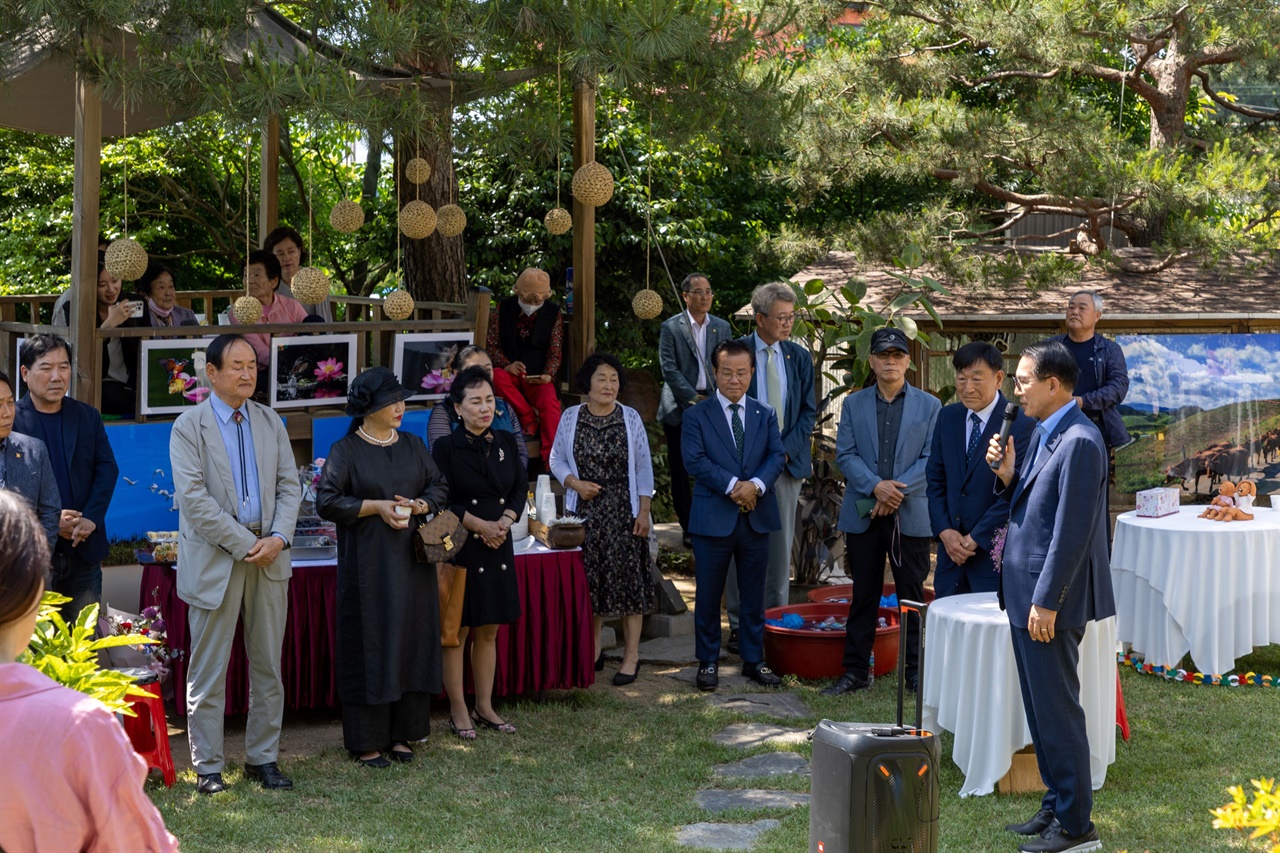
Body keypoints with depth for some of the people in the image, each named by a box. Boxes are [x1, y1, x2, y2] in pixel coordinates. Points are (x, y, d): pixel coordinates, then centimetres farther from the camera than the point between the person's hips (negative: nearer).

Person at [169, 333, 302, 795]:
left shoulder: (270, 422, 12)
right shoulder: (189, 426, -4)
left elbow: (289, 485, 9)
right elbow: (193, 497, -12)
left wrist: (278, 537, -8)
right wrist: (244, 544, -14)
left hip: (269, 555, 5)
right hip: (215, 560, -4)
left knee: (268, 665, 8)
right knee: (208, 670, 1)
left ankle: (263, 757, 18)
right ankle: (207, 767, 9)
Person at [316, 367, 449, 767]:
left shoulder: (413, 446, 10)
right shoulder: (345, 451, -5)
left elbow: (439, 487, 12)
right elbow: (326, 501, -10)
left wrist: (417, 505, -8)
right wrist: (376, 506, -16)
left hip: (411, 562, 5)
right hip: (367, 564, -5)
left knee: (411, 641, 6)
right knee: (368, 646, -2)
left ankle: (400, 734, 16)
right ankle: (366, 741, 5)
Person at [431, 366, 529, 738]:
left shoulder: (505, 443, 8)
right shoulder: (447, 448, -7)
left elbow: (520, 488, 11)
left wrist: (505, 521, -6)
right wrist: (479, 525, -15)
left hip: (498, 549, 5)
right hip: (460, 549, -5)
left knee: (489, 631, 11)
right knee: (457, 632, 1)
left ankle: (485, 707, 21)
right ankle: (458, 711, 10)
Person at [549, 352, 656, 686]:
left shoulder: (630, 418, 0)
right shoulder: (570, 417, 3)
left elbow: (643, 468, 1)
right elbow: (557, 461, 10)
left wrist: (643, 512, -5)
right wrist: (576, 483, -9)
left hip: (623, 512, -2)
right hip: (584, 512, 2)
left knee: (628, 579, -3)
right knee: (588, 580, 5)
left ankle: (631, 656, 4)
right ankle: (593, 651, 18)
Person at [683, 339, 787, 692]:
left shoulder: (765, 415, 10)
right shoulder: (696, 415, 0)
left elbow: (777, 455, 0)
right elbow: (695, 460, -11)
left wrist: (757, 484, -18)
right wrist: (733, 485, -20)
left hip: (757, 518, 3)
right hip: (713, 518, -3)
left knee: (754, 595, 10)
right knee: (709, 595, 4)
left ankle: (753, 660, 21)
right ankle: (708, 662, 15)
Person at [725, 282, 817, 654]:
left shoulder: (799, 357, 9)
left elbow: (808, 410, 9)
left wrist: (786, 449, -5)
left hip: (787, 462, 3)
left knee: (780, 545, 7)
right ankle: (739, 625, 6)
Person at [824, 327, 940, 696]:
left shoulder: (928, 406, 5)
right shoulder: (853, 405, 9)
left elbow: (931, 458, -2)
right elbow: (845, 454, 0)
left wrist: (897, 490, -14)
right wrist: (876, 486, -16)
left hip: (912, 514, -1)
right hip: (863, 514, 1)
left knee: (912, 596, 5)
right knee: (863, 596, 7)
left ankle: (915, 672, 13)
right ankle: (856, 671, 13)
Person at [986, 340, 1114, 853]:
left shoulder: (1080, 442, -19)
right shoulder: (1043, 434, 12)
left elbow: (1072, 530, -22)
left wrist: (1046, 602, -21)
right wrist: (1008, 475, -2)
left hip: (1051, 598, -10)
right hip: (1026, 590, 10)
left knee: (1057, 711, -3)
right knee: (1040, 709, 17)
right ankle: (1056, 806, 27)